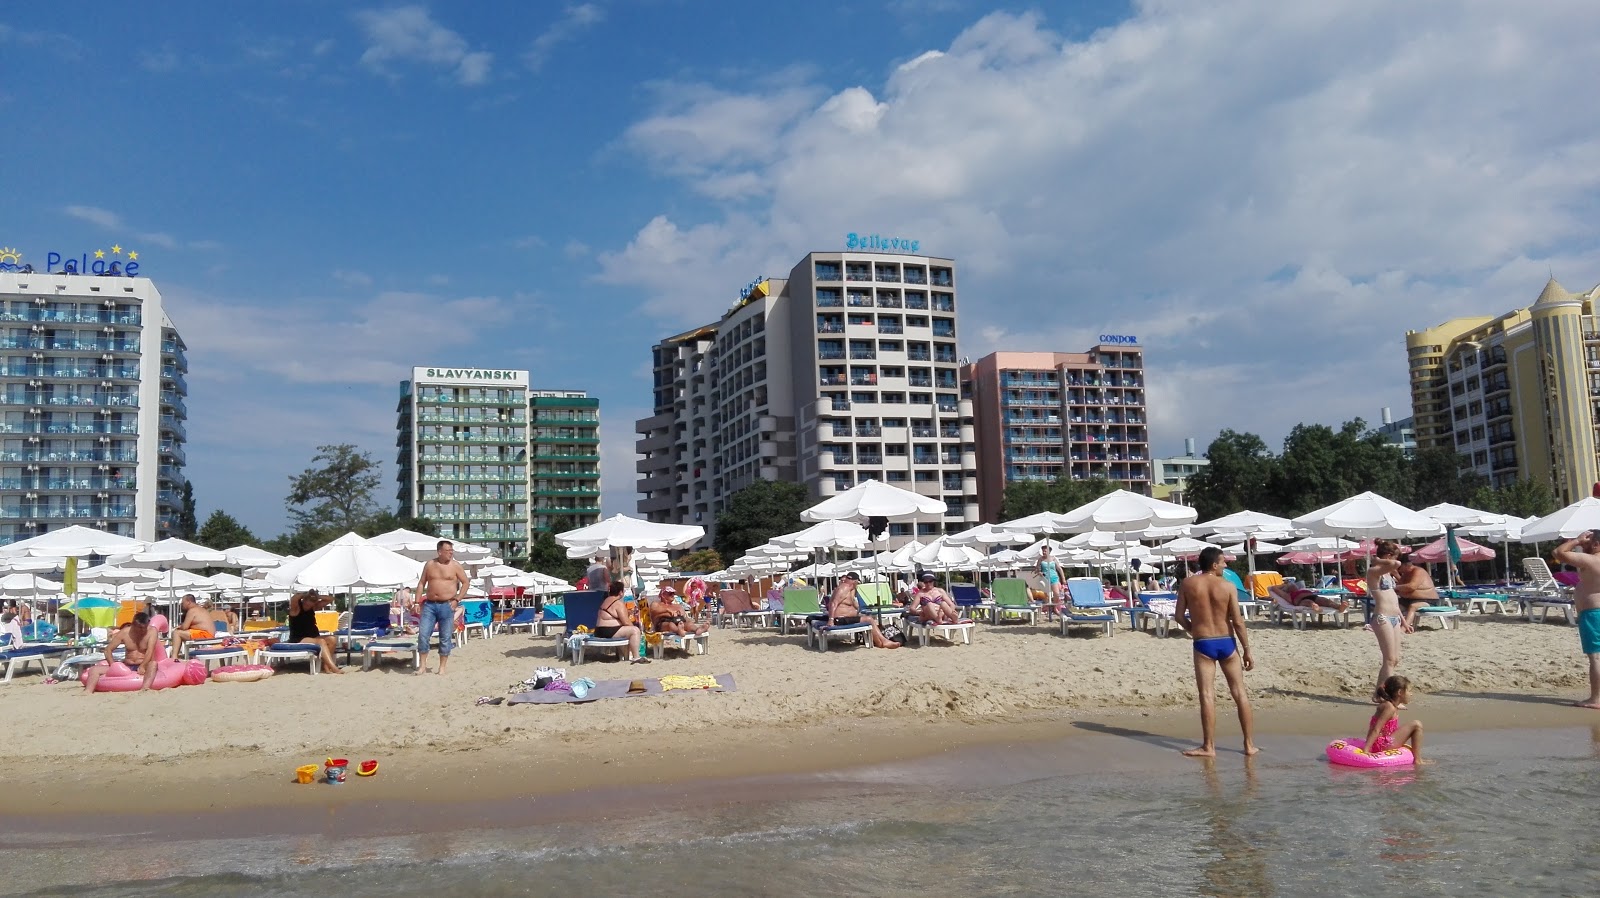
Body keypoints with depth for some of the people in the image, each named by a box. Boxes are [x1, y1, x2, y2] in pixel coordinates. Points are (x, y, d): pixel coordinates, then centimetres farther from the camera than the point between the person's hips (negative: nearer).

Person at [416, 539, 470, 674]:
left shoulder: (455, 566, -1)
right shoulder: (429, 564, 6)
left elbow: (466, 583, 1)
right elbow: (421, 583, 11)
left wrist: (457, 599, -7)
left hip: (447, 606, -2)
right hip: (429, 604, 2)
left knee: (446, 638, 1)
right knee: (423, 634, -4)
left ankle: (442, 667, 10)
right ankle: (422, 666, 6)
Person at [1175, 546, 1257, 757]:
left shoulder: (1187, 584, -3)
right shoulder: (1228, 586, -6)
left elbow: (1180, 616, 0)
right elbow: (1238, 622, -7)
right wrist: (1247, 650, 0)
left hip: (1203, 644, 0)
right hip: (1227, 643, 0)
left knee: (1207, 695, 1)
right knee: (1240, 693, 10)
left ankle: (1209, 747, 0)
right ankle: (1250, 744, 16)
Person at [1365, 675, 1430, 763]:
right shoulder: (1390, 708, -16)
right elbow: (1376, 730, -23)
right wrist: (1366, 750, -28)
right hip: (1382, 745, -10)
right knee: (1416, 725, -8)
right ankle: (1417, 760, -7)